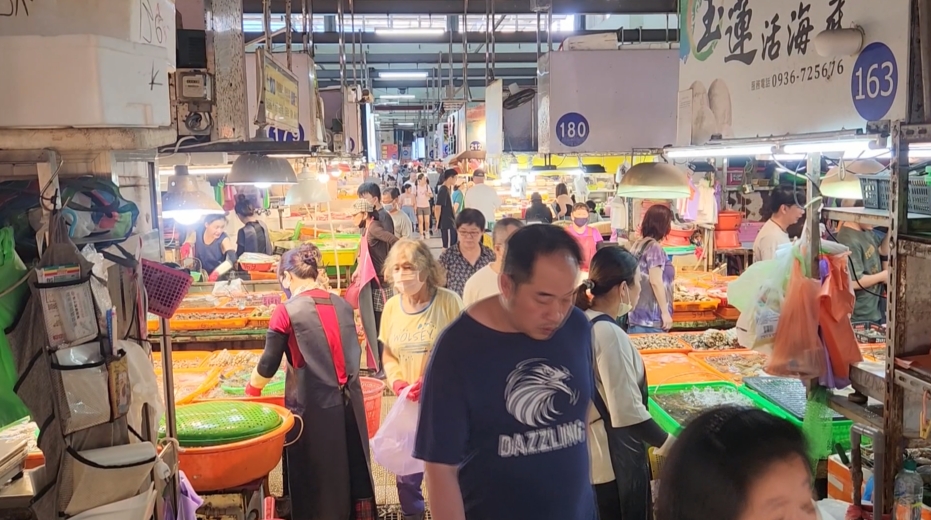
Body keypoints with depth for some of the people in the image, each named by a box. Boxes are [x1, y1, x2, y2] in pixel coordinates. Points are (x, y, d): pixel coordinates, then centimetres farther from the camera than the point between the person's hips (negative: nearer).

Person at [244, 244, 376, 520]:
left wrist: (250, 392, 15)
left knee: (314, 476, 11)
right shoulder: (342, 305, 5)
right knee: (352, 469, 17)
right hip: (349, 401, 5)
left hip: (313, 405, -5)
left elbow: (268, 364, -3)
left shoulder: (287, 311, -9)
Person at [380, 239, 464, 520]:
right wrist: (397, 382, -9)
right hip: (409, 404, 4)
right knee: (406, 471, 18)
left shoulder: (449, 302, -15)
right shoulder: (392, 306, -1)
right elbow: (388, 354, 9)